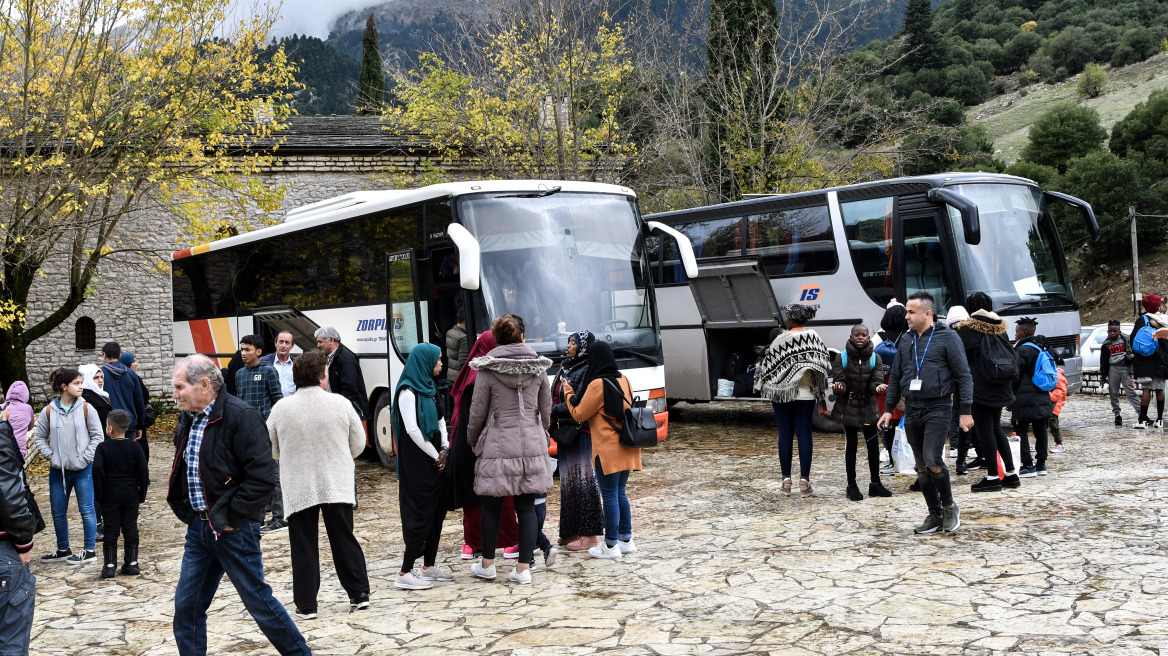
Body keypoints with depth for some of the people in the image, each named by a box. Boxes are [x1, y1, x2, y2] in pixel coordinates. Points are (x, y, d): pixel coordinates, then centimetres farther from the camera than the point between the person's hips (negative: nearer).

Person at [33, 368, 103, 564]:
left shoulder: (86, 409, -6)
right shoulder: (49, 411, -2)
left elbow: (97, 436, -2)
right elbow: (39, 437, 7)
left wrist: (85, 458, -8)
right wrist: (50, 455, -3)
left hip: (83, 470, -3)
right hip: (57, 470, 3)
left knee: (86, 510, 0)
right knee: (58, 512, 13)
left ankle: (90, 551, 11)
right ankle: (63, 550, 29)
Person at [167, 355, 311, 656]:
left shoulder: (240, 416, -17)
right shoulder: (189, 419, 9)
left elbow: (262, 478, -22)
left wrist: (233, 517, -17)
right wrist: (188, 512, 13)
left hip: (232, 528, -8)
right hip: (199, 527, 8)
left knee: (258, 600, 2)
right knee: (186, 606, 9)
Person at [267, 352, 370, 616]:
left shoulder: (281, 409, -5)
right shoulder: (340, 404, -6)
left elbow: (271, 449, 5)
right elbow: (358, 445, 2)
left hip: (298, 487, 0)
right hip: (337, 485, 1)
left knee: (303, 545, 6)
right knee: (344, 540, 12)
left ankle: (306, 604, 8)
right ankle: (359, 594, 16)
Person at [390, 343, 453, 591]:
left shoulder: (429, 388, 13)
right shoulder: (408, 392, -14)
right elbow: (412, 430, -18)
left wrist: (445, 449, 1)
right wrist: (436, 455, -12)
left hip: (435, 459, 9)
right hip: (416, 462, -9)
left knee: (437, 510, 11)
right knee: (420, 514, -8)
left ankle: (429, 565, 20)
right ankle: (405, 573, -4)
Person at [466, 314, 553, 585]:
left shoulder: (488, 370, -6)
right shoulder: (539, 367, 3)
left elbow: (477, 412, -2)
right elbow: (546, 410, 9)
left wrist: (472, 441, 14)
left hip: (498, 447, -3)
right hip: (532, 446, 3)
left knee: (491, 505, 10)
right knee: (527, 506, 6)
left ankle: (487, 564, 20)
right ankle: (524, 568, 7)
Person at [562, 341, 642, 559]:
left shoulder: (597, 384, -14)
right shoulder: (623, 381, 9)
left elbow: (579, 414, -8)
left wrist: (568, 392, 7)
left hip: (608, 449, -8)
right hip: (625, 447, 8)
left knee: (610, 496, -2)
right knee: (620, 494, 16)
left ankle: (611, 546, 2)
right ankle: (626, 540, 21)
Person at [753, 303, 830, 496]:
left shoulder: (782, 339, -8)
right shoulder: (813, 337, -2)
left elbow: (769, 365, -3)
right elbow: (826, 363, -2)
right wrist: (819, 389, 6)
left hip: (781, 393, -1)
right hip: (805, 394, 1)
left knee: (785, 434, 5)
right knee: (804, 434, 3)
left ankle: (786, 480, 8)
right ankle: (804, 480, 1)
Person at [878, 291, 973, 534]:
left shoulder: (947, 338, -3)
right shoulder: (906, 342, 14)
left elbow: (963, 375, -5)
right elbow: (895, 378, 20)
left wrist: (965, 411, -10)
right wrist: (888, 409, 13)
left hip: (937, 408, -6)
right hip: (912, 411, 6)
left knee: (933, 460, -17)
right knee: (921, 467, 6)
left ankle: (949, 506, 6)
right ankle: (935, 516, 15)